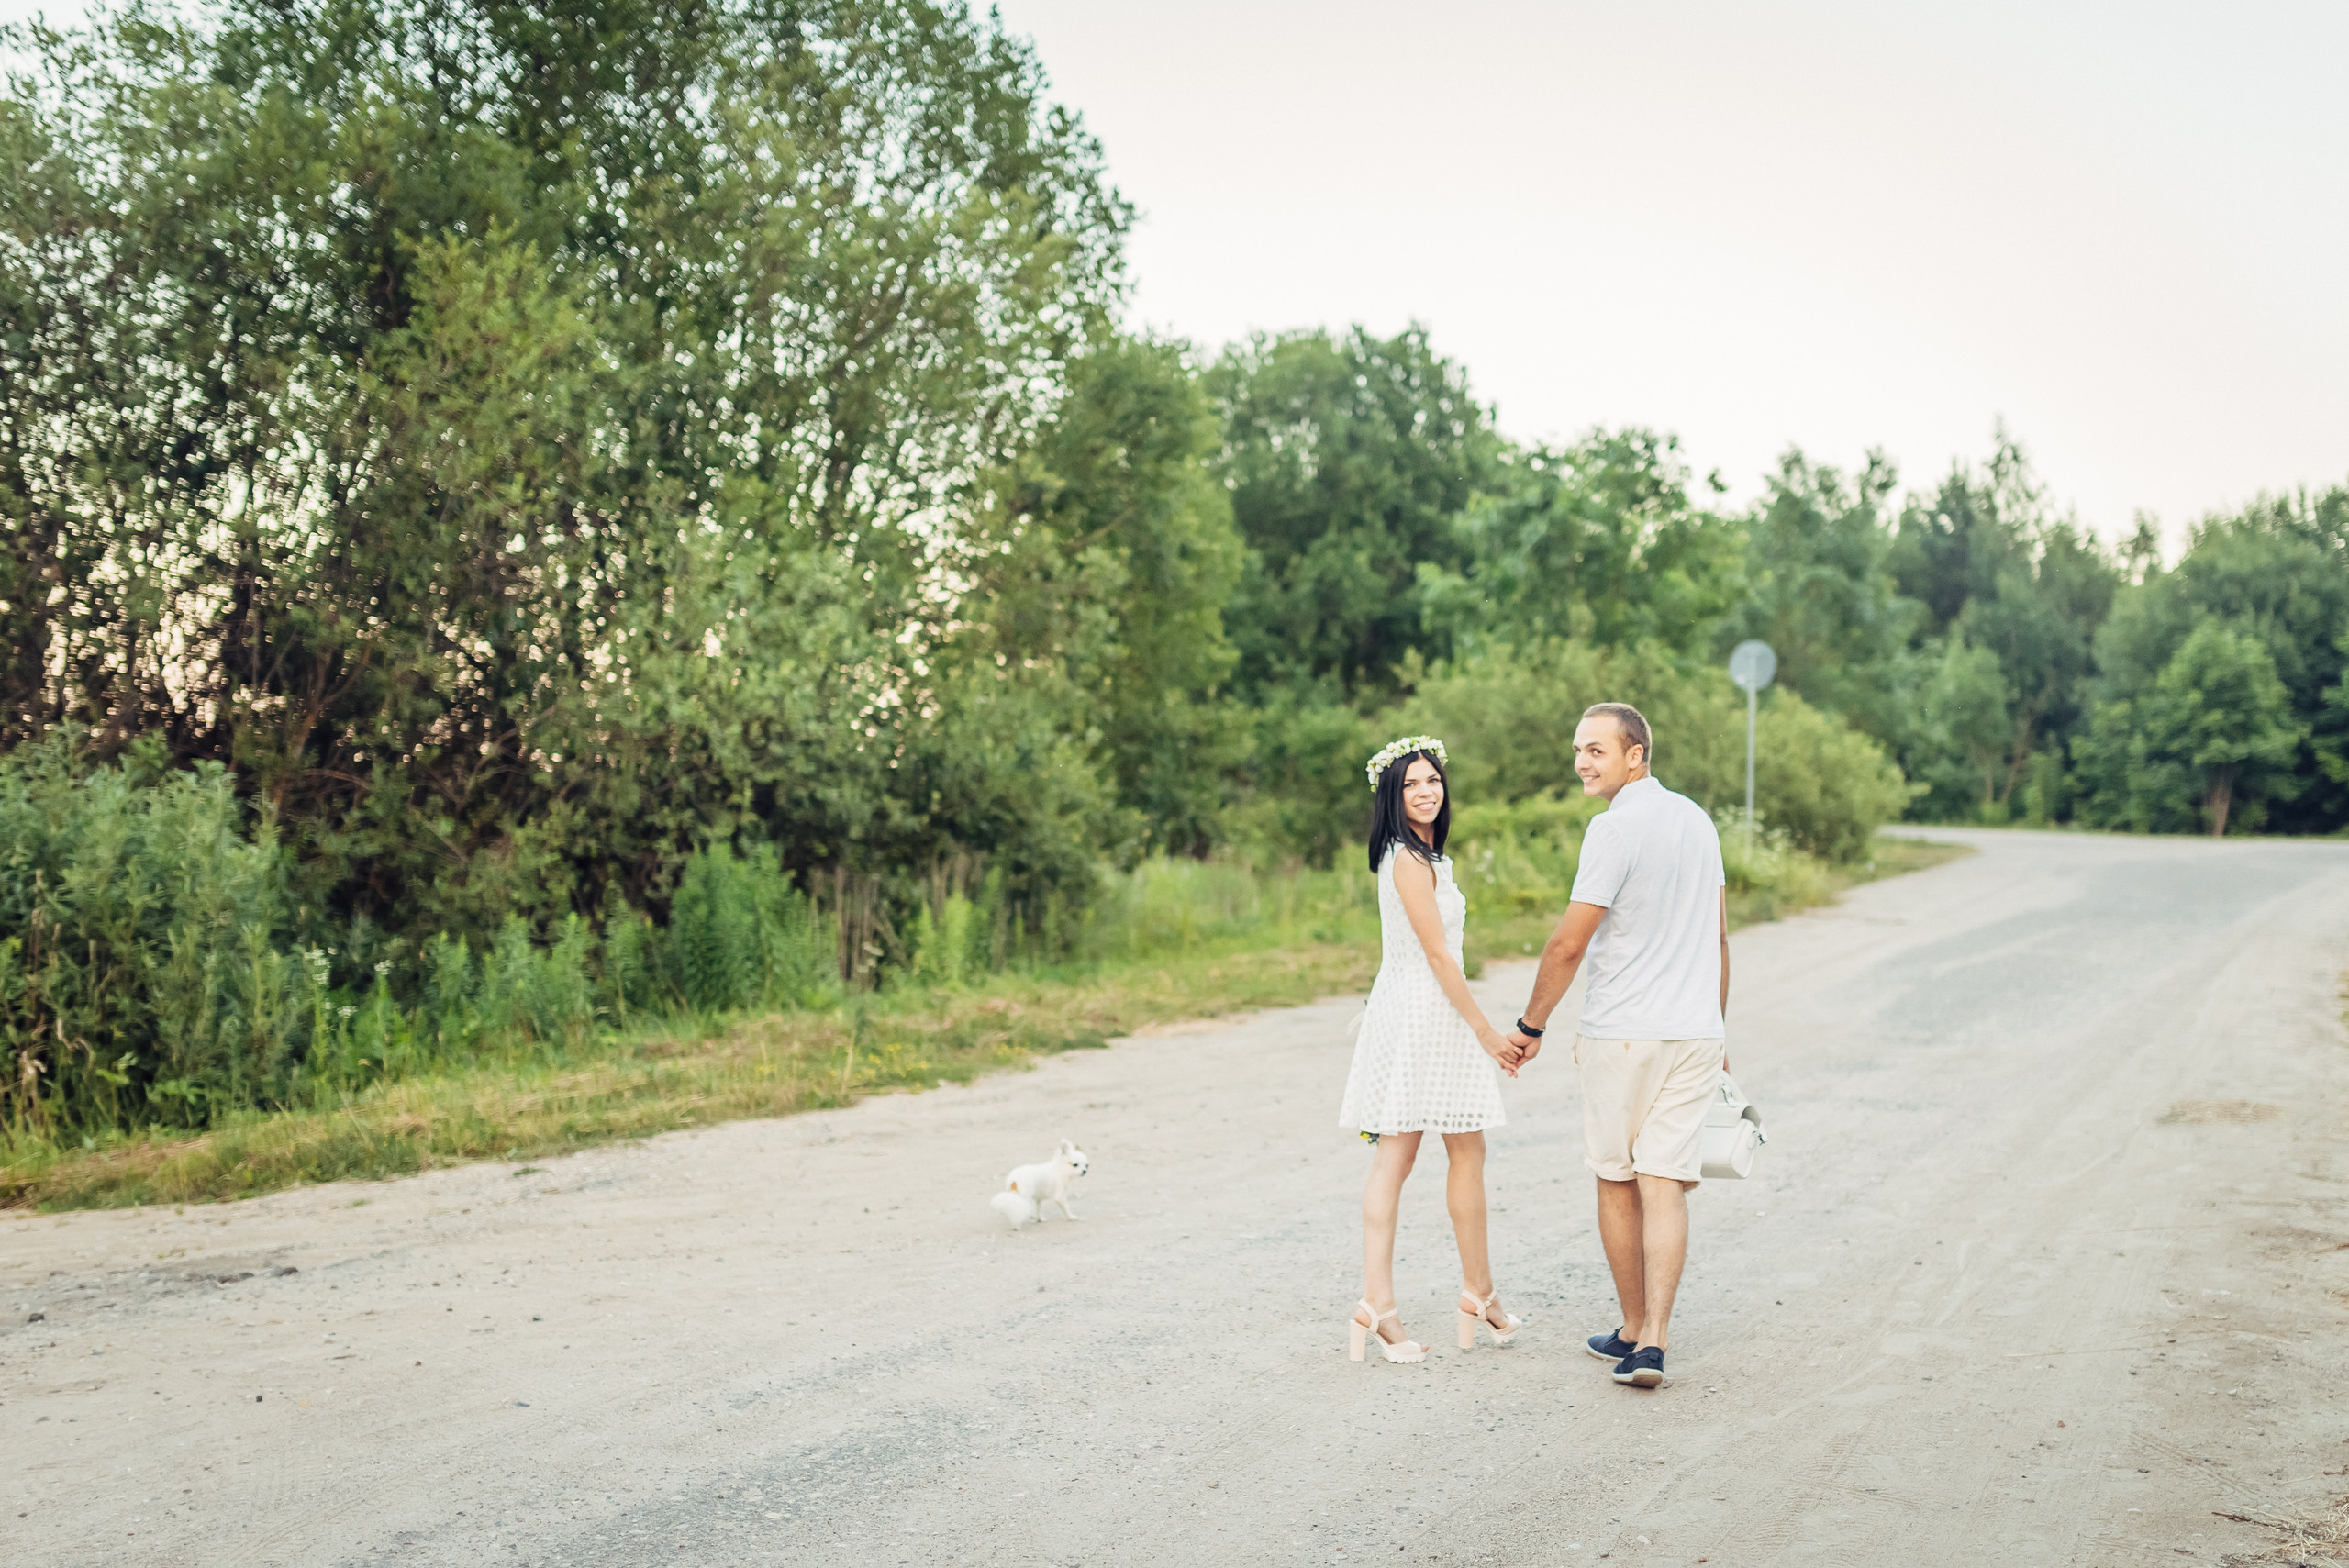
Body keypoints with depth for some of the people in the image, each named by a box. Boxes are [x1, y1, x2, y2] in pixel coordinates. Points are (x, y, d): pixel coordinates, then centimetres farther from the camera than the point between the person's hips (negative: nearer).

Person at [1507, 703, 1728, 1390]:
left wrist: (1531, 1024, -2)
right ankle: (1652, 1342, -7)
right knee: (1665, 1187, 1)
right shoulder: (1698, 819, 10)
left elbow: (1569, 944, -14)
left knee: (1617, 1184, 10)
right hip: (1694, 1031, 6)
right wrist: (1716, 1027, 26)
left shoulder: (1615, 827, -13)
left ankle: (1633, 1331, 20)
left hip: (1621, 1032, -5)